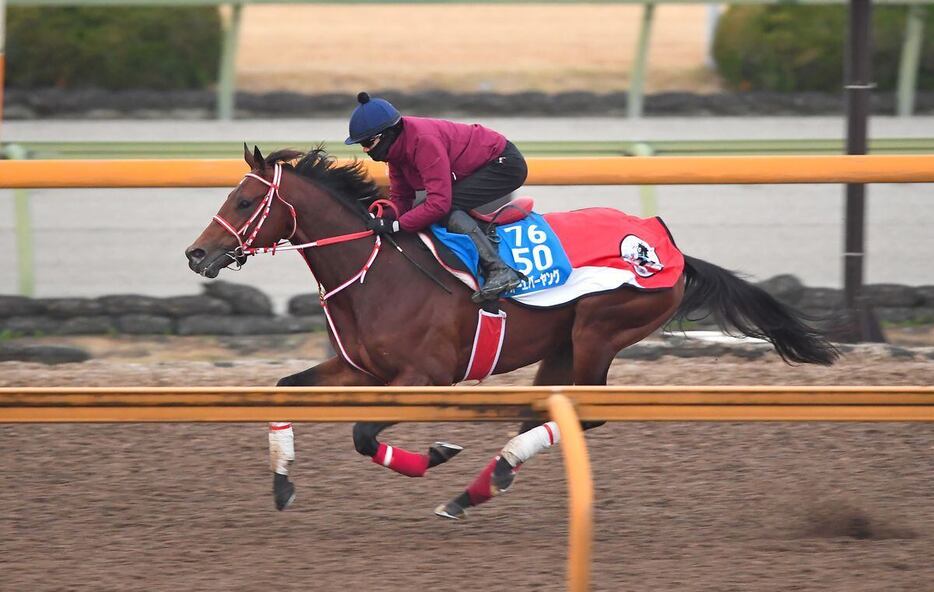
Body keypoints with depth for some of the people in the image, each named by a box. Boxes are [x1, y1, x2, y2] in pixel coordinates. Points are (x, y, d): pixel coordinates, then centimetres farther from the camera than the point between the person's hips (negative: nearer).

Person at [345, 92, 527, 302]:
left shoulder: (424, 141, -32)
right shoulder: (396, 146, -2)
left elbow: (439, 203, -35)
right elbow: (400, 198, 6)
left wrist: (396, 225, -33)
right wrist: (382, 223, -9)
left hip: (505, 164, -10)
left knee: (447, 209, -27)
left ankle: (500, 270, -33)